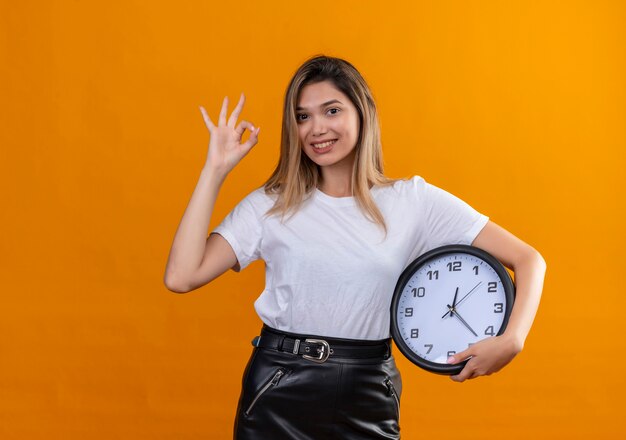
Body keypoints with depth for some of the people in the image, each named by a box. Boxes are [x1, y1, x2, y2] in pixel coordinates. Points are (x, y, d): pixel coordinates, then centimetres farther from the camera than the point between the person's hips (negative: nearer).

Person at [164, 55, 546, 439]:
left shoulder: (413, 200, -2)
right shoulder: (271, 205, 0)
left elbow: (528, 261, -2)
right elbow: (181, 277, -11)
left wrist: (511, 341, -20)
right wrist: (216, 169, -8)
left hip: (368, 401, 0)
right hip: (278, 395, 0)